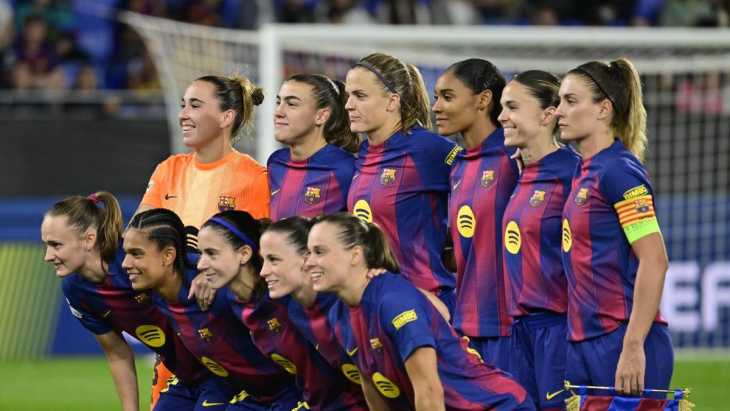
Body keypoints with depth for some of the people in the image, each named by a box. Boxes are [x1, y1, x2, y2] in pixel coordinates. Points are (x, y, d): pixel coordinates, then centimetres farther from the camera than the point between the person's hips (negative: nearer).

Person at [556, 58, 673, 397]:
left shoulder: (618, 171, -11)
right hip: (583, 343, 9)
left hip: (621, 342, -9)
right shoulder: (583, 172, 15)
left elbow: (654, 261, -17)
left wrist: (633, 347, -22)